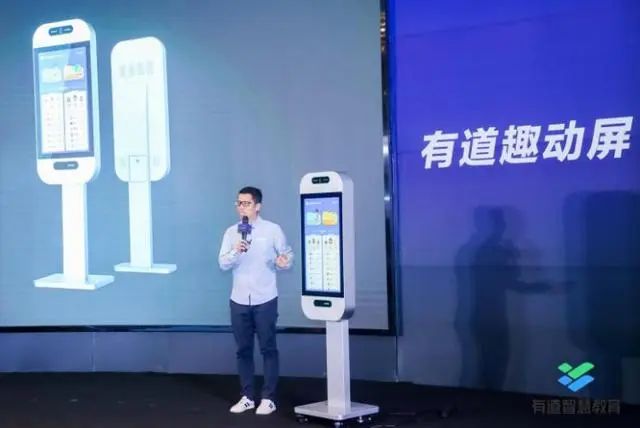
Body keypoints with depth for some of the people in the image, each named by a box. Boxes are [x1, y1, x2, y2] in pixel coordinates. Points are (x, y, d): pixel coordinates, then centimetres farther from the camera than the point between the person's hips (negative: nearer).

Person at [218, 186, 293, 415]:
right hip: (239, 300, 3)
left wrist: (283, 261, -20)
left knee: (268, 349, 2)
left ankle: (268, 398, 10)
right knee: (243, 350, 9)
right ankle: (247, 397, 20)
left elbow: (288, 254, 2)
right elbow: (223, 264, -1)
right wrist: (235, 251, -20)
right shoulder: (231, 232, 5)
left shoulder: (272, 230, -3)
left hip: (265, 300, -3)